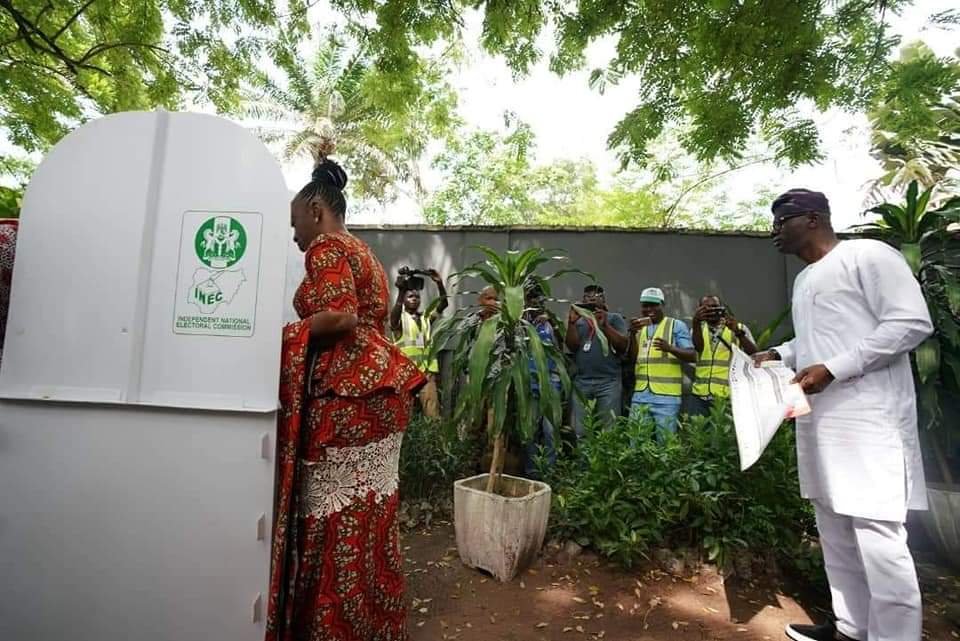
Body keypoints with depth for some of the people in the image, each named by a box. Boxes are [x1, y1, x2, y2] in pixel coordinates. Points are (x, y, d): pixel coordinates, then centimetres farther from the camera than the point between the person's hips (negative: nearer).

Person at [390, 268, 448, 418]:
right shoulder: (399, 319, 5)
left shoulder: (426, 318, 16)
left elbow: (443, 304, 5)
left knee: (432, 410, -1)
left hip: (427, 371, 3)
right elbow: (395, 311, -19)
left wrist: (439, 283, -8)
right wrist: (400, 291, -32)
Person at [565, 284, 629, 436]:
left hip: (609, 382, -2)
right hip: (581, 382, 2)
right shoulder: (578, 321, 18)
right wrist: (571, 322, -5)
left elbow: (623, 346, -1)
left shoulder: (614, 318, 11)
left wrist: (605, 325, -10)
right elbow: (572, 346, 5)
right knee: (578, 431, 1)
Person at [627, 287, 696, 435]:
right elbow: (631, 359, 7)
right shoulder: (638, 327, 14)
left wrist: (670, 348, -24)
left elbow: (692, 356, -5)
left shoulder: (677, 325, 1)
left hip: (666, 396, -4)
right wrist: (633, 334, -7)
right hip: (640, 395, 4)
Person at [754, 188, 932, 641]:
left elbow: (913, 322, -13)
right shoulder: (804, 279, 20)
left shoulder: (867, 255, -6)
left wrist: (832, 369, -20)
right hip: (819, 419, 9)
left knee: (877, 535, -5)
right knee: (835, 530, 14)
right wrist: (778, 354, 10)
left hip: (867, 417, -8)